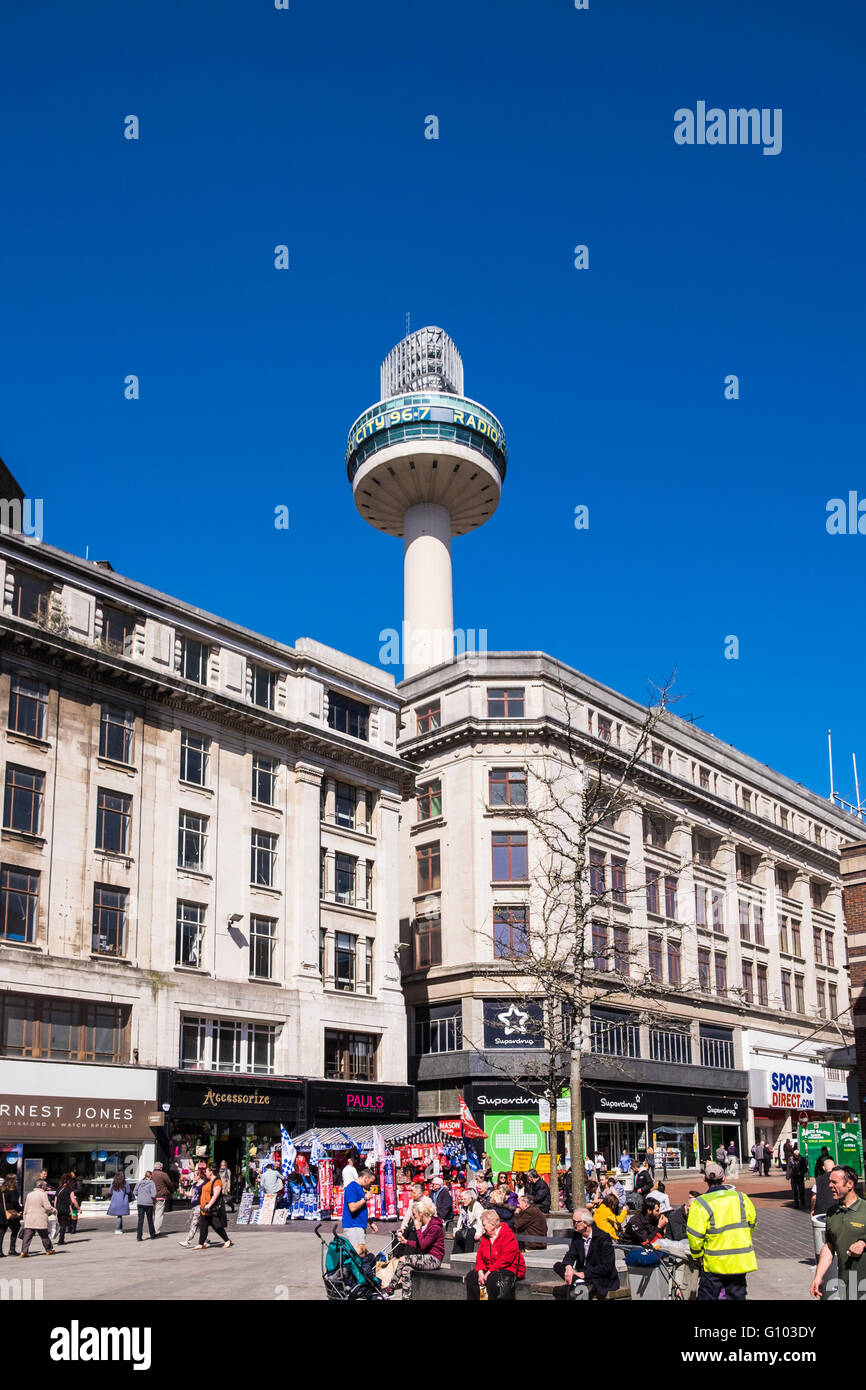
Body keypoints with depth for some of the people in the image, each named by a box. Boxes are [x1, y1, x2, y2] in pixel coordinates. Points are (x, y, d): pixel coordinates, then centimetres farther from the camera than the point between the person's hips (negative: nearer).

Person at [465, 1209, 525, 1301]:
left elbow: (505, 1259, -24)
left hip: (510, 1269, -8)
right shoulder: (485, 1237, 10)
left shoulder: (508, 1235, -16)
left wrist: (489, 1272, -24)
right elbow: (479, 1256, 9)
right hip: (490, 1270, 8)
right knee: (471, 1277, -7)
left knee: (491, 1278, -34)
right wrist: (480, 1271, -10)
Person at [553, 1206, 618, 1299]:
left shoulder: (603, 1237, -15)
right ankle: (579, 1282, -34)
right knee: (558, 1266, -17)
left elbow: (606, 1267, -18)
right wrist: (568, 1267, -23)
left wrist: (585, 1274, -22)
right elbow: (570, 1255, 2)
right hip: (582, 1273, 8)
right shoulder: (576, 1235, 6)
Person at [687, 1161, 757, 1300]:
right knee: (737, 1295, 14)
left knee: (707, 1296, 8)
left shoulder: (700, 1204, -14)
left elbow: (694, 1235, -15)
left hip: (715, 1264, -4)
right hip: (741, 1262, 4)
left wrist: (697, 1255, 4)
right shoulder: (741, 1197, 0)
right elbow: (752, 1222, 15)